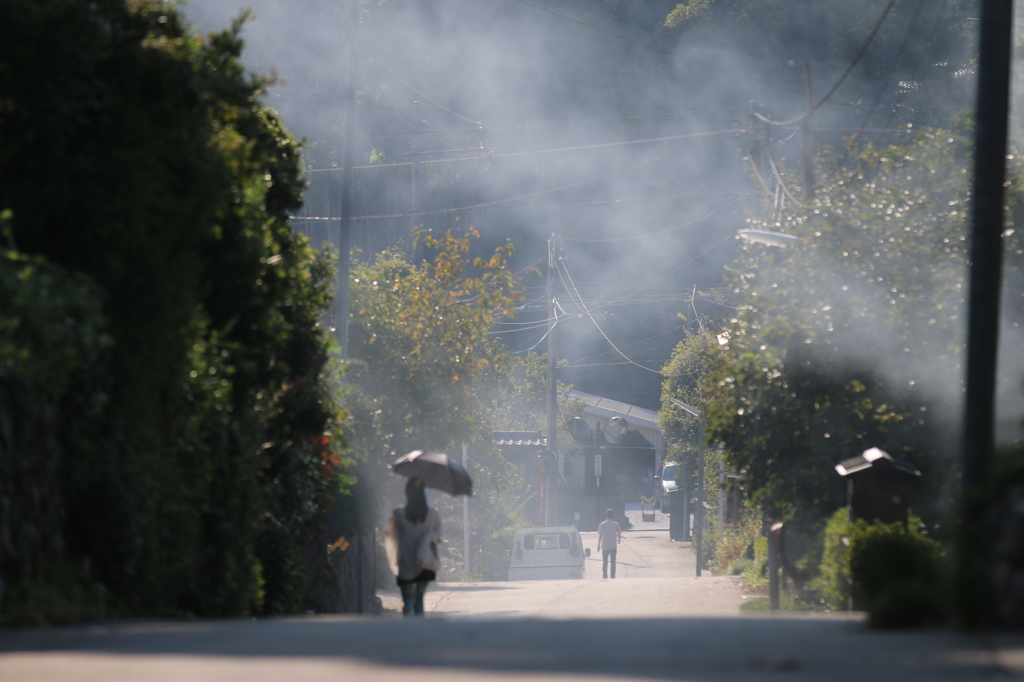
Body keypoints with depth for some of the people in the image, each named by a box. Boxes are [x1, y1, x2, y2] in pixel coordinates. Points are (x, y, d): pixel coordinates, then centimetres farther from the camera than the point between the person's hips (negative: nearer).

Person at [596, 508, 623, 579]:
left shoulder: (602, 524, -6)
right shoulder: (616, 524, -4)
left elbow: (600, 535, -11)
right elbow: (619, 534, 2)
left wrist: (598, 545, -6)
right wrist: (619, 540, 24)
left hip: (605, 546, 0)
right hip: (613, 546, 0)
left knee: (605, 562, 11)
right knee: (613, 562, 4)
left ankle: (605, 576, 9)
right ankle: (613, 576, 1)